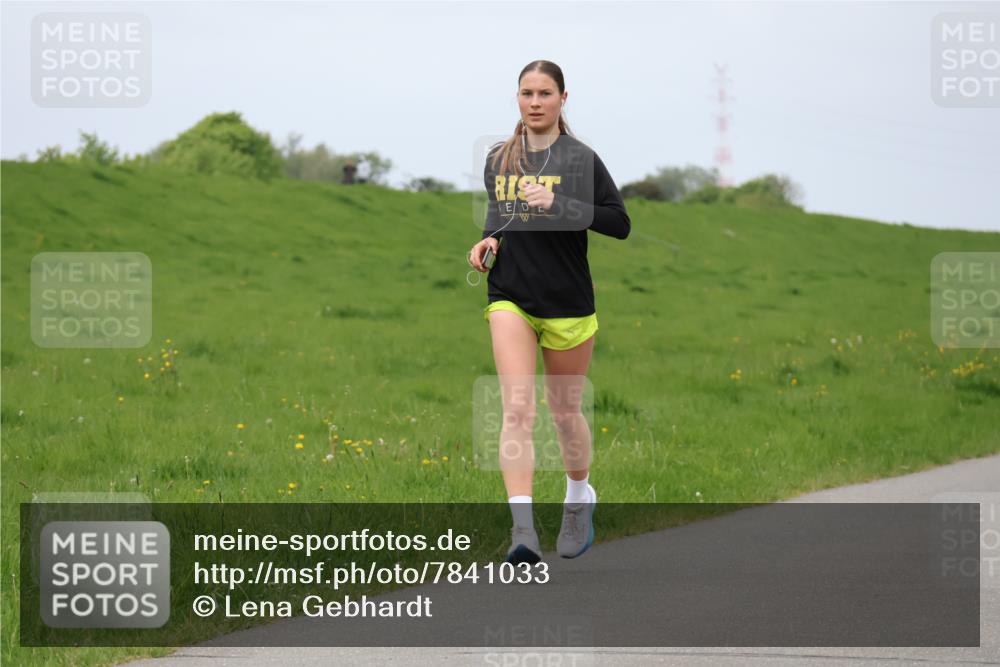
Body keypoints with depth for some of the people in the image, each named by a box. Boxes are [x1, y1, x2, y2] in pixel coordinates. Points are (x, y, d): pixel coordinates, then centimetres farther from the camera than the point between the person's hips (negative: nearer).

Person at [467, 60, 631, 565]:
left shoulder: (579, 158, -5)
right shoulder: (498, 159, 9)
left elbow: (619, 223, -9)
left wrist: (558, 204, -20)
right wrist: (489, 240, 3)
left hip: (567, 301, -2)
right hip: (509, 298, 2)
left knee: (564, 410, 12)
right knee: (517, 408, -15)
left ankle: (580, 498, 41)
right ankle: (522, 528, -25)